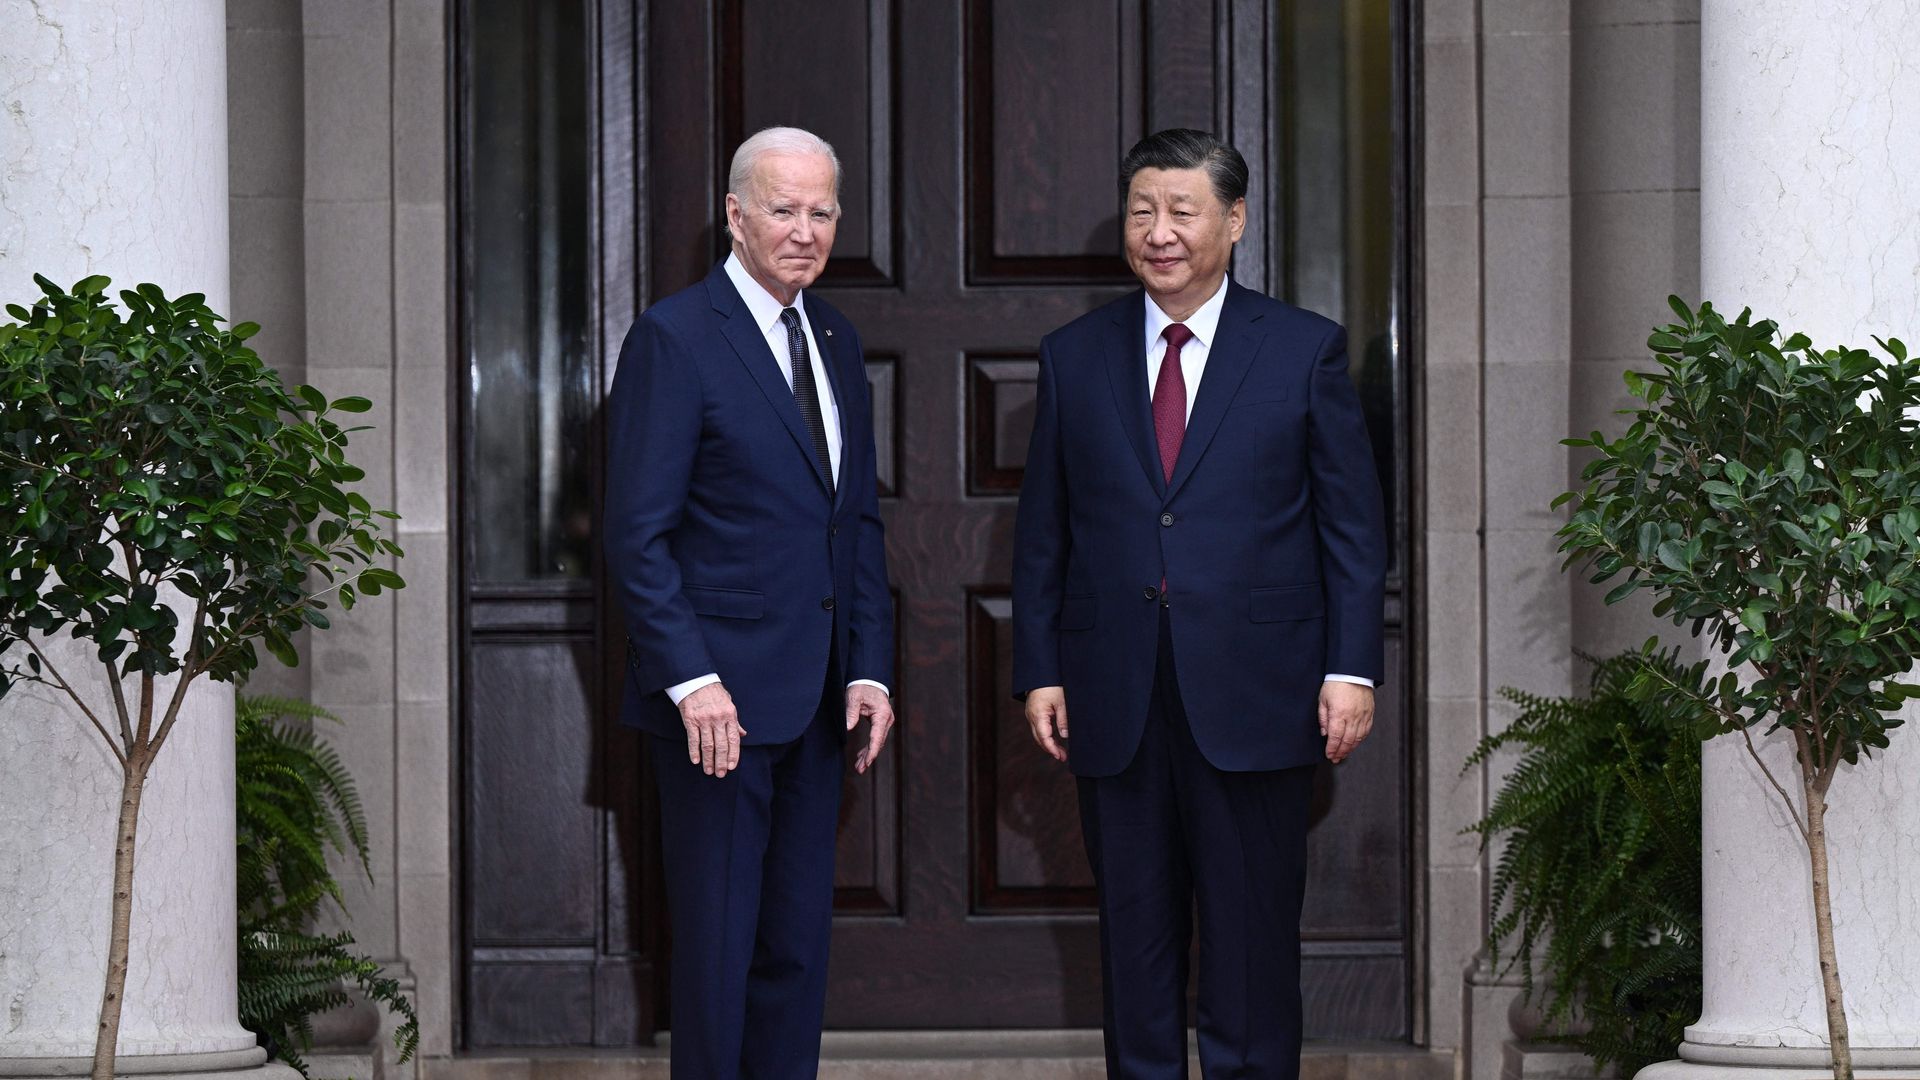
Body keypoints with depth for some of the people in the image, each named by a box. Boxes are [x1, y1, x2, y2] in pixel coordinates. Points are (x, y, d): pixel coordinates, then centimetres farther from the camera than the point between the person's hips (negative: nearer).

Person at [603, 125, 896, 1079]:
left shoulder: (835, 341, 14)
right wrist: (690, 680, -19)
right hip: (720, 693, -7)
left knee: (799, 940, 9)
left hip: (816, 697, 7)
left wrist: (870, 668, 7)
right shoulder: (675, 337, -9)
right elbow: (637, 533, -12)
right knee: (718, 938, -2)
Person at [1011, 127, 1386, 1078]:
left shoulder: (1305, 350, 4)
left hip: (1254, 699, -2)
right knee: (1135, 937, 7)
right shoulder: (1073, 357, 9)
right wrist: (1038, 672, 3)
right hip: (1116, 704, 2)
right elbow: (1042, 534, 11)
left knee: (1250, 940, 1)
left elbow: (1353, 526, 2)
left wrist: (1352, 668, -5)